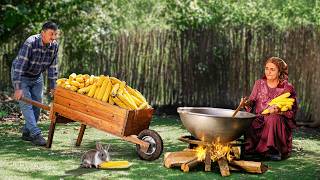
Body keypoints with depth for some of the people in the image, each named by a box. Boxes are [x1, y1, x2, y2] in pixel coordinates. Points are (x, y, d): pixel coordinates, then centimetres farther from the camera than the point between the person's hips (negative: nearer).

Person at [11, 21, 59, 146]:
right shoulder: (30, 43, -31)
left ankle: (26, 133, 18)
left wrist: (53, 87, -4)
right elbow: (19, 66, -32)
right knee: (26, 104, -14)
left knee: (37, 105, 5)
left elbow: (53, 67, -4)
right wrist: (18, 88, -34)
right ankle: (36, 134, -17)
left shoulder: (54, 46, -14)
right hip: (21, 76, -6)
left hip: (37, 77, 6)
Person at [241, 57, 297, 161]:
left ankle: (274, 151, -22)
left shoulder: (287, 88, 0)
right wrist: (247, 103, -15)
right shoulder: (259, 84, 9)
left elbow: (292, 111, -2)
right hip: (259, 121, 2)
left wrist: (278, 111, -20)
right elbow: (252, 101, 9)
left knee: (273, 118, -37)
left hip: (279, 122, -1)